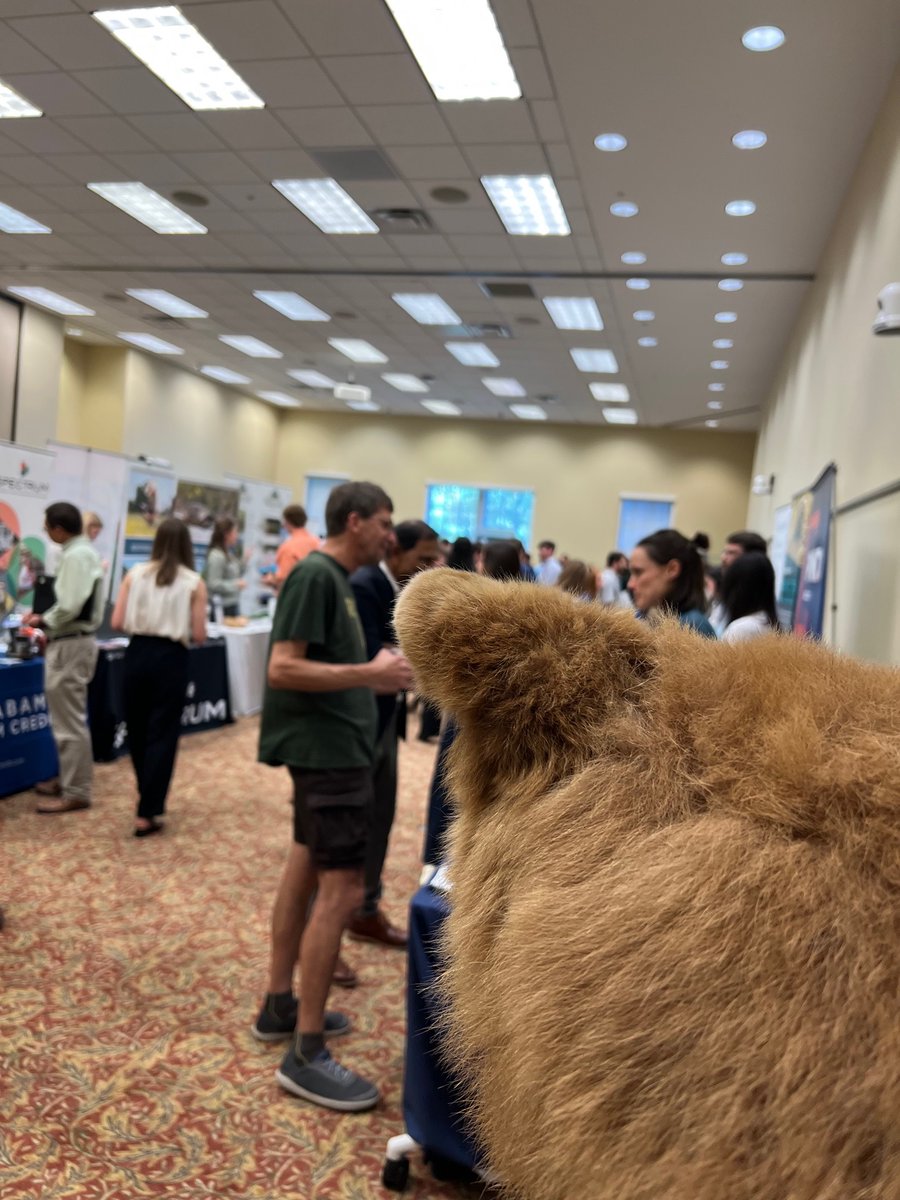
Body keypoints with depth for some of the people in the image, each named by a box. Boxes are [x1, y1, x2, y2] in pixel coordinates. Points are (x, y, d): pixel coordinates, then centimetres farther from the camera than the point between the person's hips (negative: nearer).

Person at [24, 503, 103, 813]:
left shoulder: (75, 556, -19)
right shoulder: (83, 551, 12)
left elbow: (69, 606, -24)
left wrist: (43, 621, -8)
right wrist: (45, 618, 7)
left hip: (69, 645, -10)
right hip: (73, 641, 10)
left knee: (69, 721, -3)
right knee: (68, 718, 20)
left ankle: (76, 793, 5)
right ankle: (69, 779, 31)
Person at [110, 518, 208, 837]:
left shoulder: (135, 574, 1)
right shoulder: (194, 583, -4)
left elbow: (117, 623, -1)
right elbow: (199, 635, -6)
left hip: (137, 654, 3)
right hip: (171, 659, -3)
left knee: (137, 729, 19)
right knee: (162, 734, 4)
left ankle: (148, 798, 36)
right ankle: (147, 814, 3)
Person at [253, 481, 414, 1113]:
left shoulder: (336, 578, 12)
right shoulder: (315, 575, -16)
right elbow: (283, 668, -22)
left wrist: (377, 676, 6)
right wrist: (370, 673, -22)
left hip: (331, 743, 10)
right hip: (327, 747, -10)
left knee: (307, 869, 16)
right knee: (342, 890, -8)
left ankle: (280, 1006, 30)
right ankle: (306, 1054, 1)